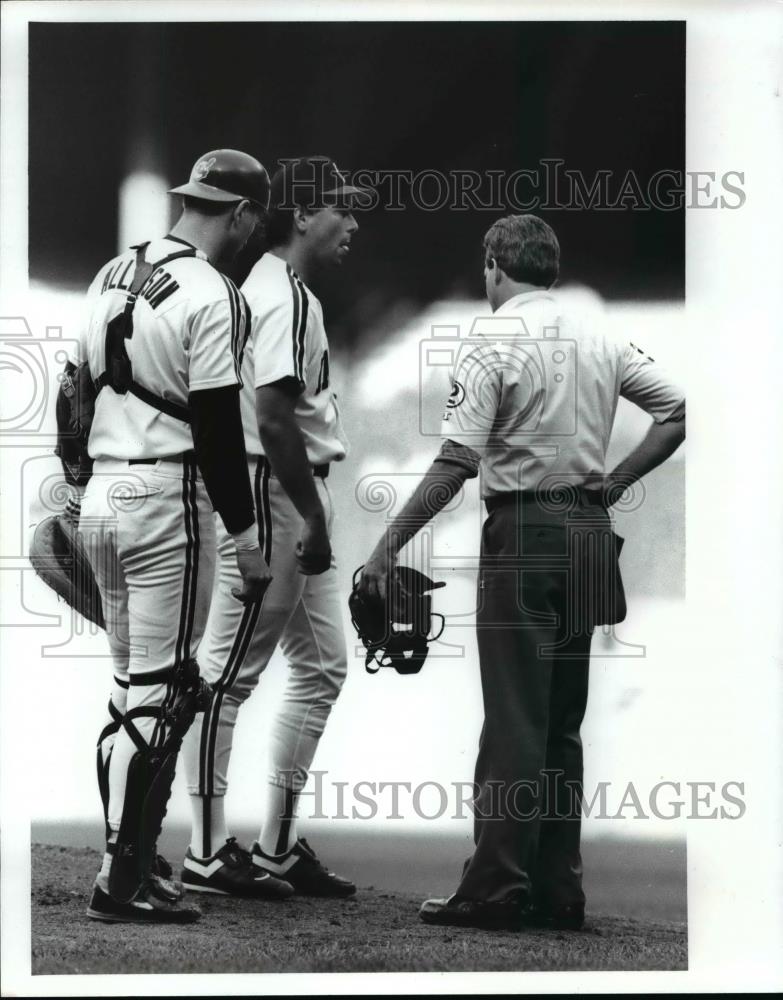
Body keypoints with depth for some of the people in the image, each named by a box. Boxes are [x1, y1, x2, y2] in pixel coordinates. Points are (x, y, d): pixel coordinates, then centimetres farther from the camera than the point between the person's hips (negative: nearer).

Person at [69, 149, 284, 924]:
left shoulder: (113, 273, 11)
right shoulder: (212, 296, -13)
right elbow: (218, 432, -15)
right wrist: (246, 540, -10)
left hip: (100, 496, 8)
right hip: (168, 502, -8)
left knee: (129, 683, 16)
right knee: (160, 691, -5)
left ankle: (132, 853, 20)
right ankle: (122, 880, -6)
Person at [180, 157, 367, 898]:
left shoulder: (283, 291, 17)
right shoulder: (284, 295, -14)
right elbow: (274, 417, -22)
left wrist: (315, 513, 14)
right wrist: (313, 516, -20)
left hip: (299, 498, 11)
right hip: (274, 494, -11)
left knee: (322, 665, 13)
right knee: (228, 671, -5)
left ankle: (277, 845, 17)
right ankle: (206, 854, 0)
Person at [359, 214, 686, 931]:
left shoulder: (495, 345, -9)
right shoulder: (600, 340, 9)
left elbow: (456, 462, -17)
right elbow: (678, 410, 8)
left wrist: (390, 544, -16)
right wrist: (616, 482, 9)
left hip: (524, 533, -6)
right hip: (588, 533, 6)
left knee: (514, 719, -5)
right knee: (563, 720, 12)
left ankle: (496, 889, -5)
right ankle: (558, 889, 15)